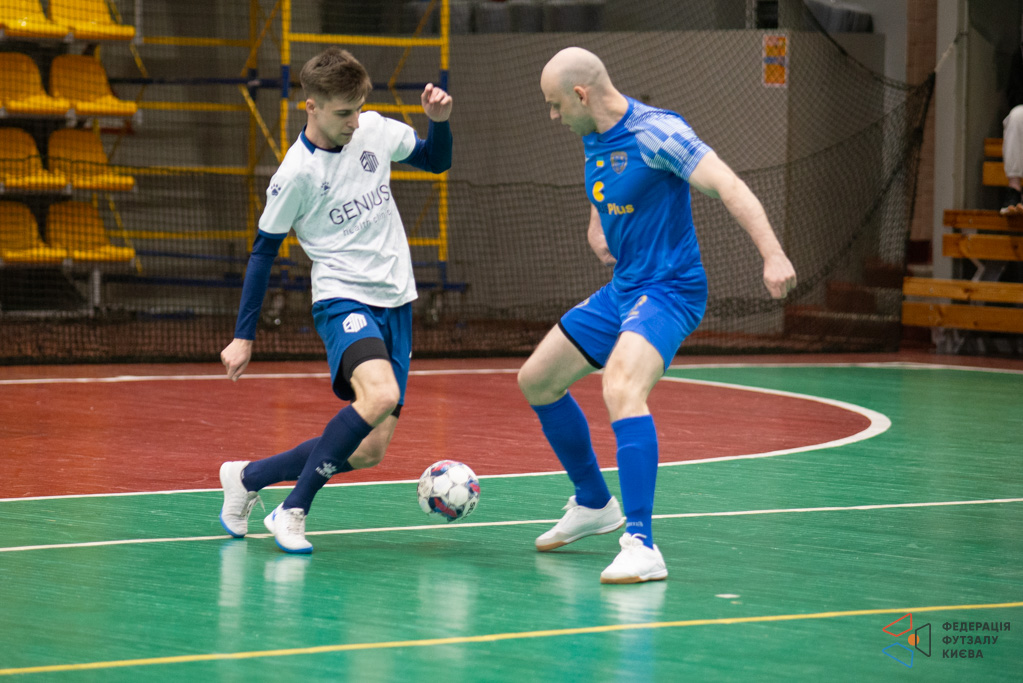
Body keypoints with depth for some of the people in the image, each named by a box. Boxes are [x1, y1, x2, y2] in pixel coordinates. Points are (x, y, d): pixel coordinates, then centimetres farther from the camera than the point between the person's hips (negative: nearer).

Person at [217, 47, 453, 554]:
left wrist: (440, 120, -3)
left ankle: (248, 477, 20)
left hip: (395, 302, 6)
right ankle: (293, 511, -20)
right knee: (380, 395, -35)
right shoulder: (296, 174, -12)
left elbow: (436, 161, 19)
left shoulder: (375, 130, 2)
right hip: (342, 300, -6)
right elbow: (263, 250, -3)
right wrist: (243, 337, -1)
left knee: (369, 450, 0)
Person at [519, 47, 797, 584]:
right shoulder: (593, 138, 9)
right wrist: (597, 227, 10)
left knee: (620, 388, -34)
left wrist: (773, 255, -38)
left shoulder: (655, 132, -19)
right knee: (536, 381, 17)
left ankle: (641, 548, -37)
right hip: (620, 291, 10)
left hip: (669, 290, -10)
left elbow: (727, 185, -27)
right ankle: (593, 504, 37)